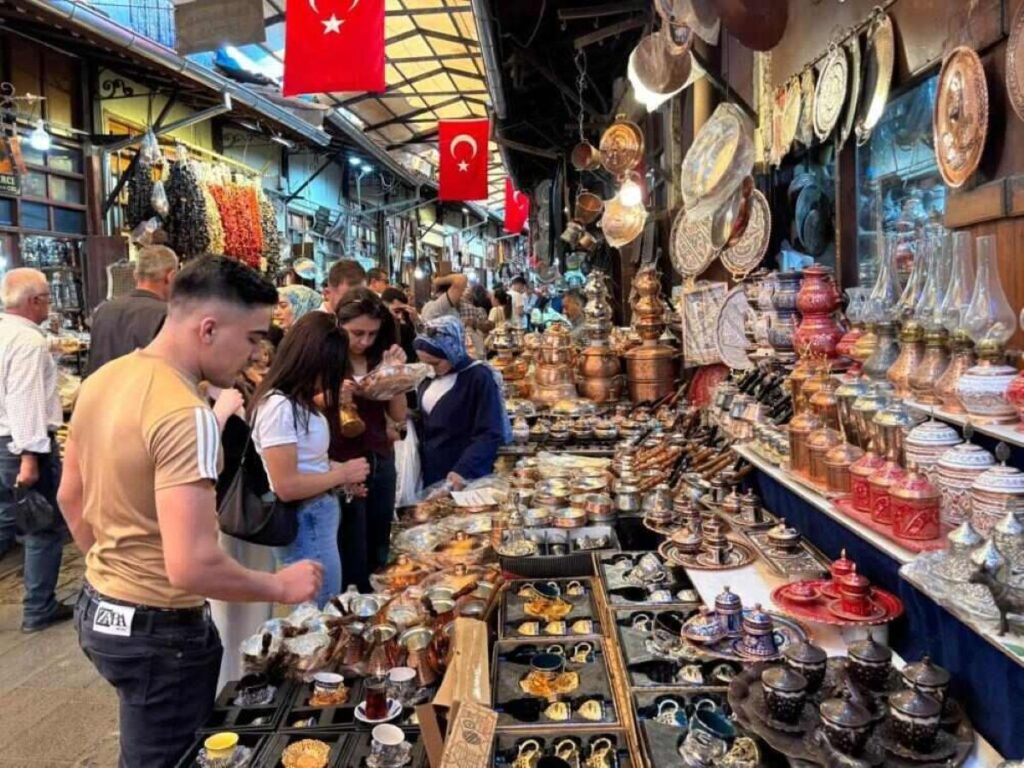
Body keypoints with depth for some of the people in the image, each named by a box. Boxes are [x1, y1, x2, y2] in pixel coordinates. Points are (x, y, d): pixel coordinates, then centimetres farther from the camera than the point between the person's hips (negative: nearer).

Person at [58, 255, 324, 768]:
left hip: (97, 609, 9)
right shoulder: (186, 415, -28)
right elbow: (192, 567, -33)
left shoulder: (103, 380, 0)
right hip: (159, 630, -9)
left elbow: (71, 498, 12)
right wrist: (280, 587, -18)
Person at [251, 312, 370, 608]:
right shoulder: (279, 406, -21)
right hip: (305, 525, -9)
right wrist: (342, 474, -14)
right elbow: (286, 487, -24)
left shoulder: (297, 401, 6)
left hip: (319, 519, 9)